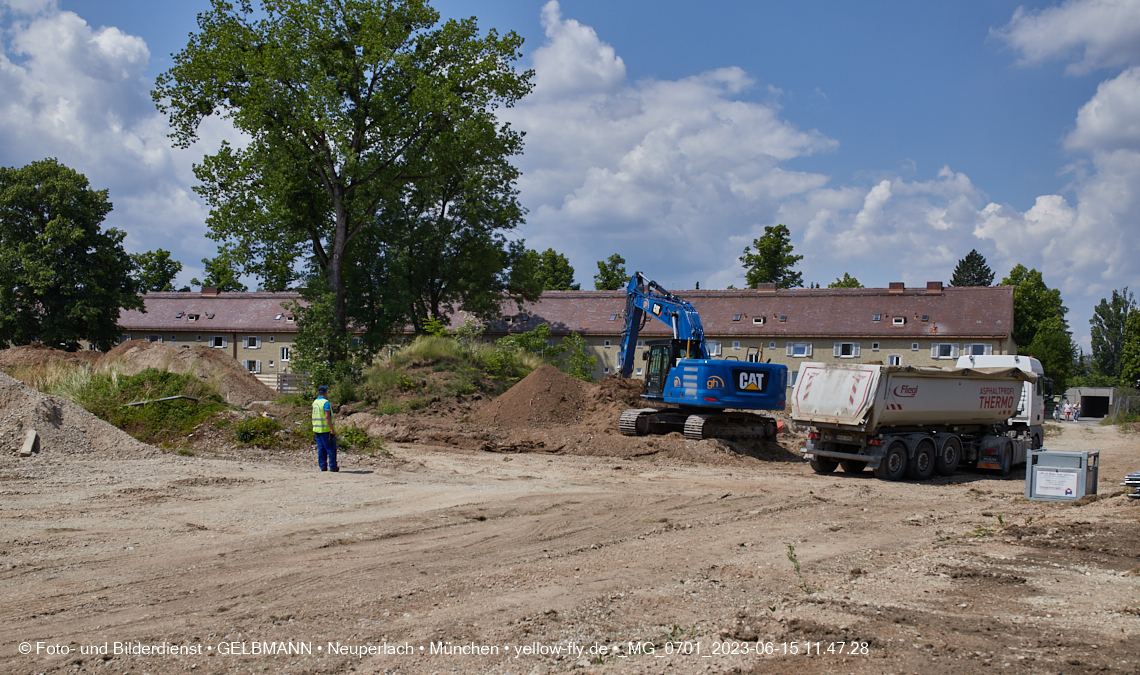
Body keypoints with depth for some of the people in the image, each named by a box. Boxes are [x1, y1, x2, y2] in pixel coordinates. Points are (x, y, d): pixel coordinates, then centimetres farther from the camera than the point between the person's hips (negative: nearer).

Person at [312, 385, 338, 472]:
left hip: (317, 429, 7)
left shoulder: (315, 402, 11)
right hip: (326, 429, -7)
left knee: (321, 448, 9)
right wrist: (332, 429, -20)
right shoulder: (325, 402, -13)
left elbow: (315, 416, 16)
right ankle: (333, 466, -2)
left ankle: (323, 466, 8)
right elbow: (327, 416, -20)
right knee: (331, 448, -2)